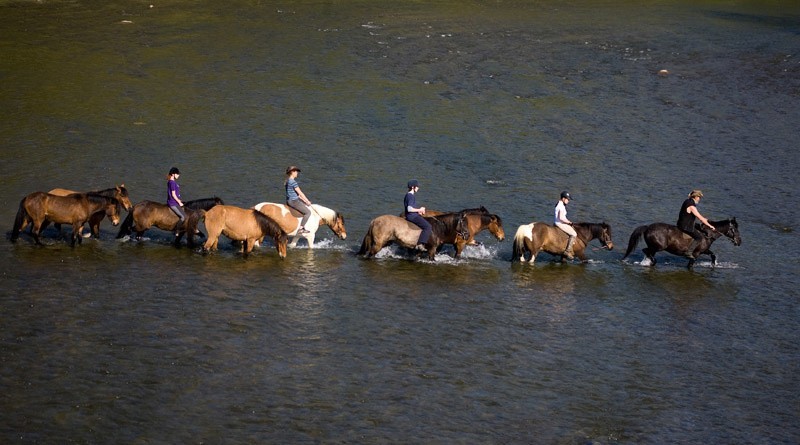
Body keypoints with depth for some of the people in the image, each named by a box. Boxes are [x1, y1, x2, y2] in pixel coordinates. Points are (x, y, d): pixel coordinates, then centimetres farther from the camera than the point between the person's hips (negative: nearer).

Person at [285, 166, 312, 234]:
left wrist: (304, 200, 16)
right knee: (308, 212, -11)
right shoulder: (293, 182, -19)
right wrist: (307, 201, -2)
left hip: (289, 201, 11)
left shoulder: (288, 181, 12)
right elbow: (300, 193, -14)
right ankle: (300, 229, -15)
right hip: (294, 201, -11)